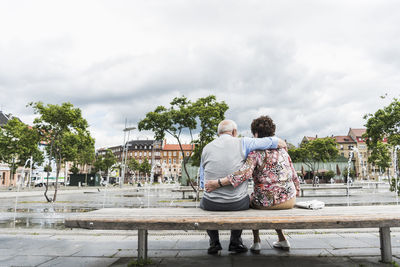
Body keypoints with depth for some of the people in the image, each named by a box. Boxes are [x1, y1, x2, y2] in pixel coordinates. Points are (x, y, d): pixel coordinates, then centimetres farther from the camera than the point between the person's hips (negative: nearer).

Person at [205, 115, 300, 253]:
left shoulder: (255, 152, -10)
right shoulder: (283, 150, 8)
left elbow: (244, 173, -26)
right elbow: (294, 177, 11)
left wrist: (218, 183, -25)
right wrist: (295, 194, 27)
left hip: (267, 201, -5)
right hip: (289, 201, 5)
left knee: (251, 201, 29)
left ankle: (256, 241, 27)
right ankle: (282, 240, 35)